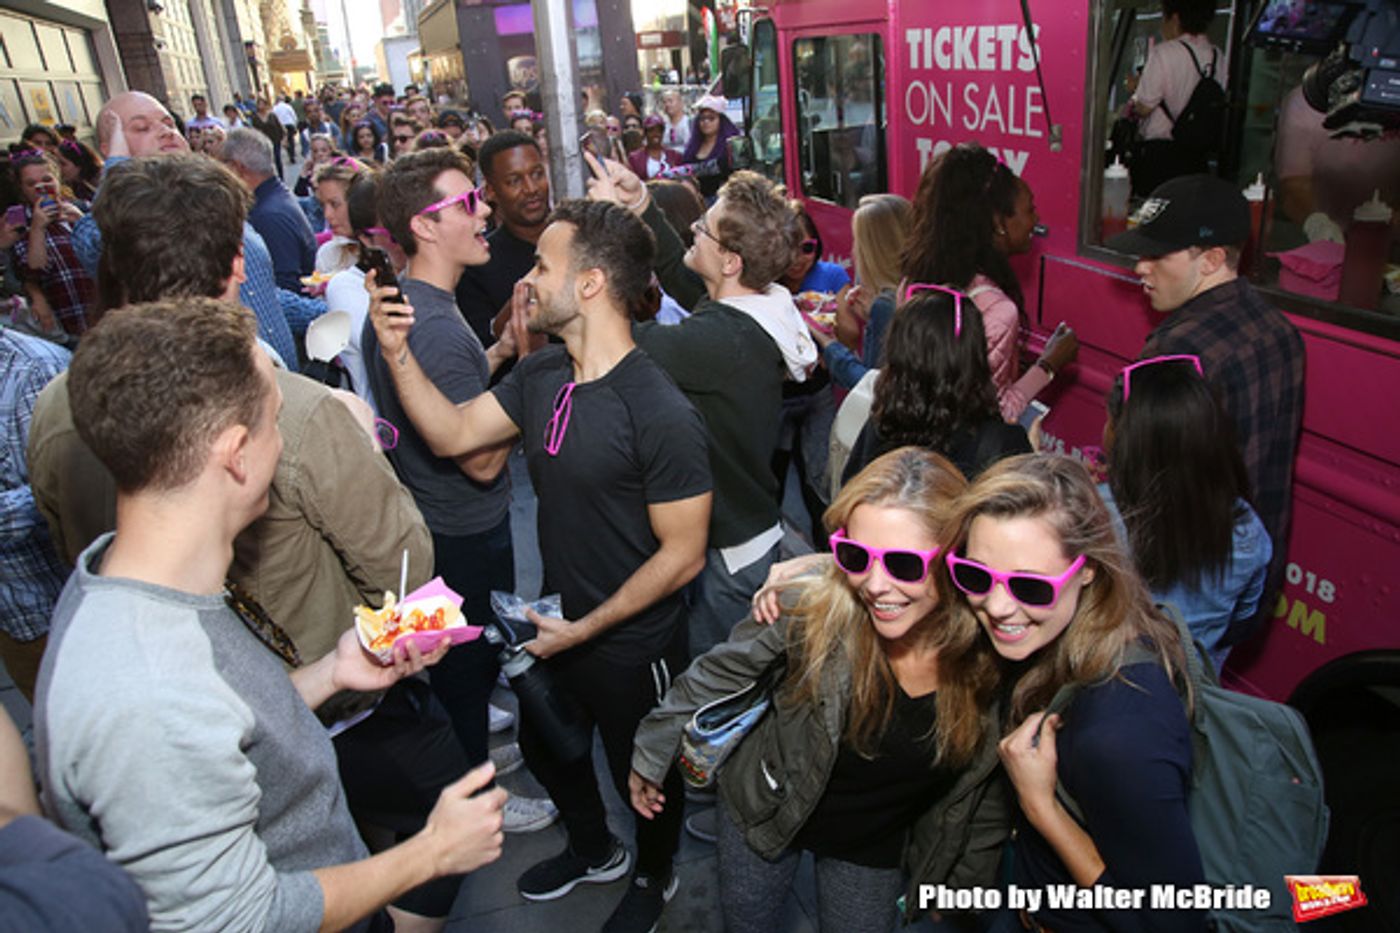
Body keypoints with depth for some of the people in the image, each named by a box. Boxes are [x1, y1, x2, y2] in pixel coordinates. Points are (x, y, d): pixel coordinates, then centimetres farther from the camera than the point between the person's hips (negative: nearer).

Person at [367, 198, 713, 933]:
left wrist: (587, 628, -21)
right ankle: (594, 850, 58)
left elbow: (682, 554, -24)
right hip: (557, 625, 7)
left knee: (642, 774, 19)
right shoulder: (541, 375, -5)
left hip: (632, 645, -7)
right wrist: (396, 351, -12)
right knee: (544, 747, 28)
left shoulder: (660, 414, -29)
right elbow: (453, 433, 0)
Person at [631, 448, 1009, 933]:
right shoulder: (812, 609, -31)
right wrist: (651, 753, 0)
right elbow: (716, 675, -12)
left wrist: (969, 877, 3)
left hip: (873, 847, 1)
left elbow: (991, 784, -8)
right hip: (764, 808, 0)